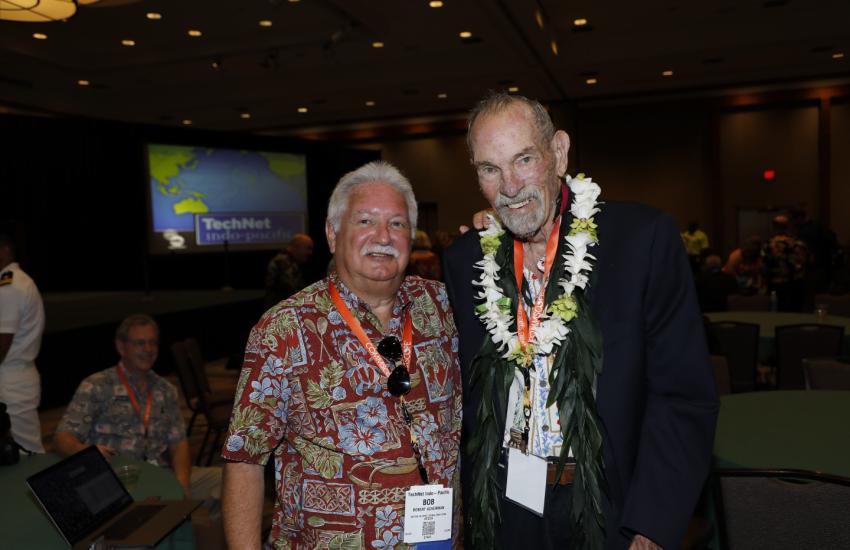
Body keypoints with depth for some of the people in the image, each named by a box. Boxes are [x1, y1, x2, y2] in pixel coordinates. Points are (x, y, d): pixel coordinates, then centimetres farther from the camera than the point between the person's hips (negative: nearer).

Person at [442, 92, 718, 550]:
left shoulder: (644, 239, -12)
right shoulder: (463, 261, -2)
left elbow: (685, 395, -12)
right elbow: (463, 393, 5)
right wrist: (461, 507, -1)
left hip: (613, 513, -2)